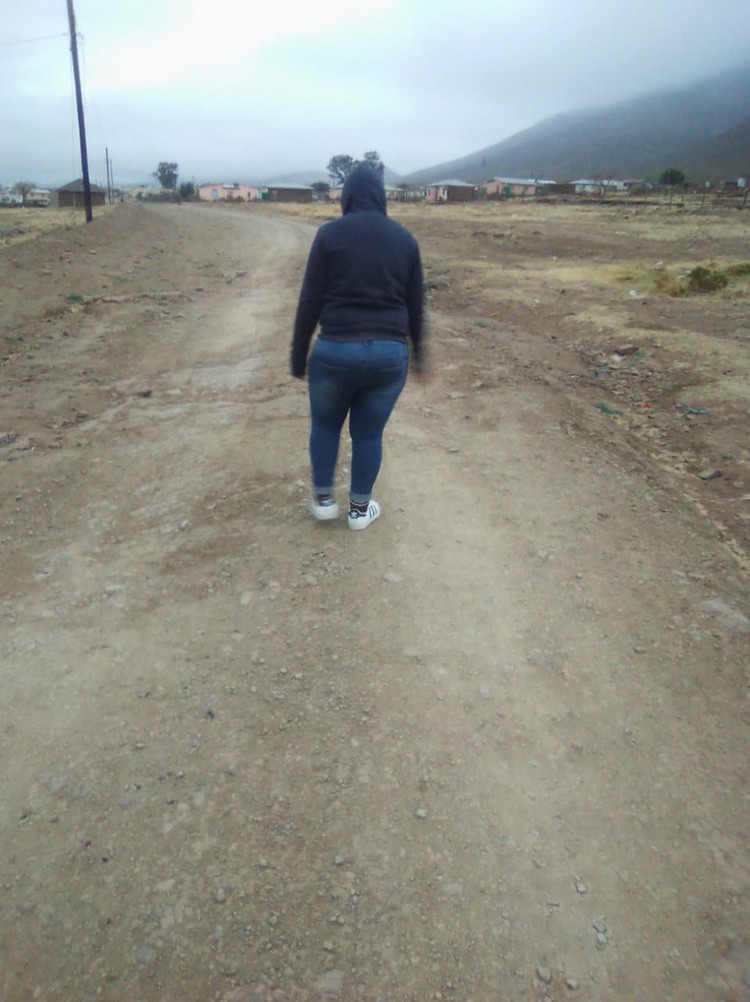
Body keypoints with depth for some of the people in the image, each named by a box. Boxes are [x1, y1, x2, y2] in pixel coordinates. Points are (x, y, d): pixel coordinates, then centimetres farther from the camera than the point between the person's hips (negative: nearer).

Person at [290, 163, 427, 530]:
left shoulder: (329, 234, -2)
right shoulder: (404, 238, 6)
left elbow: (309, 301, -4)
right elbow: (416, 303, 10)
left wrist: (298, 354, 4)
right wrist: (418, 351, 22)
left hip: (335, 351, -2)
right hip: (390, 353, 2)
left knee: (325, 423, 21)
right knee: (368, 433, 16)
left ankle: (323, 499, 28)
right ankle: (360, 508, 26)